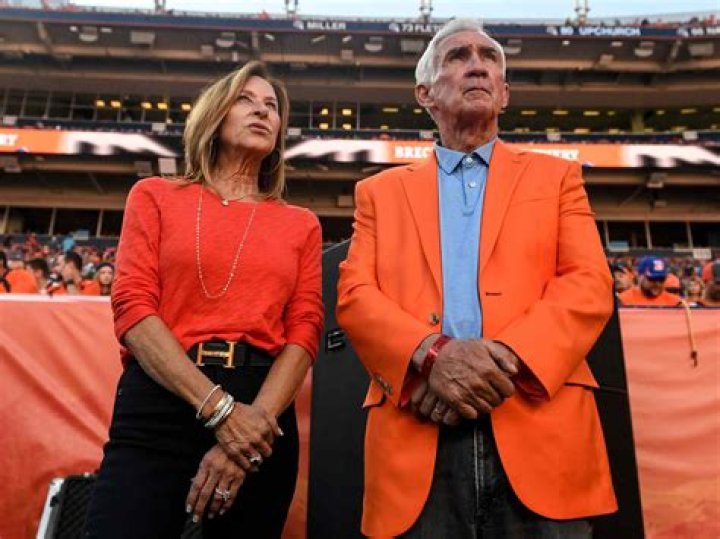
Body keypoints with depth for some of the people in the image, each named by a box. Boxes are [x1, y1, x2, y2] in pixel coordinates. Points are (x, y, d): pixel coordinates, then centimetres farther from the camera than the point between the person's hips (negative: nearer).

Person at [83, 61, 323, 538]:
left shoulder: (301, 224, 12)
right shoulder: (156, 196, 9)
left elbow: (304, 330, 3)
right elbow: (132, 305, -3)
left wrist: (254, 418, -15)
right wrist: (219, 408, -14)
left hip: (260, 414, 2)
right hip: (158, 406, -1)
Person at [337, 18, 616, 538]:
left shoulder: (556, 176, 16)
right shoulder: (381, 190, 16)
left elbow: (590, 285, 3)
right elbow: (355, 296, 4)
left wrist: (503, 357, -14)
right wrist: (433, 353, -15)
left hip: (539, 425, 1)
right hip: (420, 434, 0)